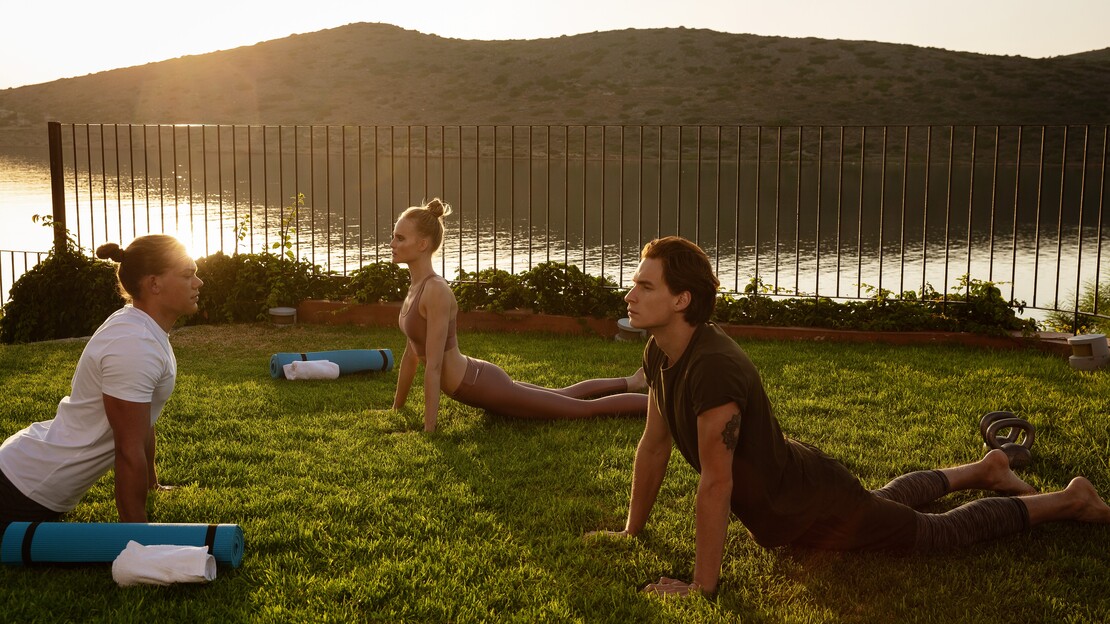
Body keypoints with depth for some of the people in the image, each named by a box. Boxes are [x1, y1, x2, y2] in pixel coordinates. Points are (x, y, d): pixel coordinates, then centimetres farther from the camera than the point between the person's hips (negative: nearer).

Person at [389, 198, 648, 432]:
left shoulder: (435, 291, -25)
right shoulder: (417, 287, 3)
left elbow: (433, 366, -26)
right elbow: (412, 353, 13)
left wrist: (429, 430, -25)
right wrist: (397, 407, 19)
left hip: (481, 386, -9)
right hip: (476, 380, 9)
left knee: (585, 408, 2)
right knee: (565, 395, 29)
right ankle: (631, 382, 48)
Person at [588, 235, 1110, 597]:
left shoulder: (714, 368, -40)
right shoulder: (659, 353, -12)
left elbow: (716, 483, -38)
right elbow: (654, 443, 1)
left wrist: (702, 587, -31)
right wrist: (632, 530, 7)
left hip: (813, 507, -8)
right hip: (780, 491, 8)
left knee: (937, 533, 11)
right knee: (881, 500, 36)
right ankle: (983, 470, 56)